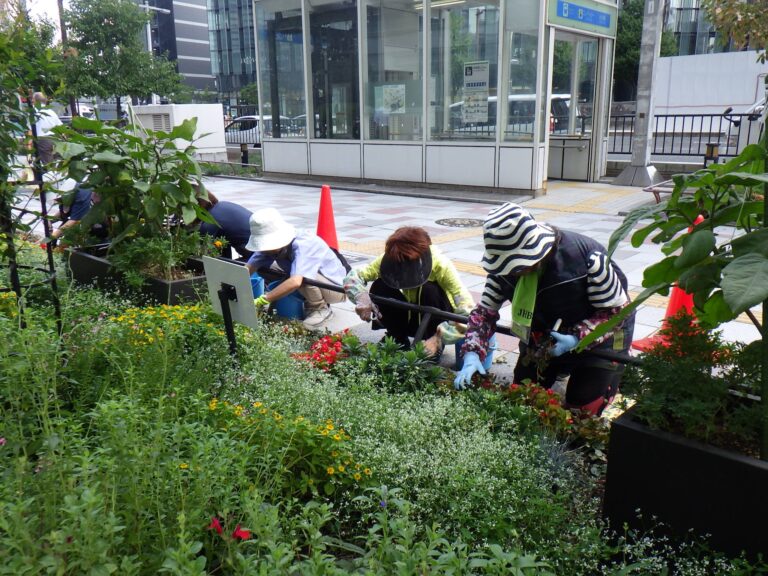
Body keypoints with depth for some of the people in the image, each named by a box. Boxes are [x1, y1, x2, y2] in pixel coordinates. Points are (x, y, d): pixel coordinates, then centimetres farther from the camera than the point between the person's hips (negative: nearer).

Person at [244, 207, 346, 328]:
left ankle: (321, 308, -7)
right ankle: (310, 302, 7)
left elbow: (295, 282, -48)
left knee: (302, 276, -37)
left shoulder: (302, 245, -34)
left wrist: (261, 301, -46)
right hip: (315, 283, 8)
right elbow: (249, 268, -17)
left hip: (336, 288, -8)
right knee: (263, 267, -1)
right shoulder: (273, 243, -12)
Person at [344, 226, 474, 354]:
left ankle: (435, 348, -12)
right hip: (410, 315, 3)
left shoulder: (441, 265, -30)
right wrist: (361, 297, -41)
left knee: (429, 289, -33)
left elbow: (468, 309, -35)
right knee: (379, 287, -22)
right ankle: (398, 339, -1)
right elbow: (352, 277, -19)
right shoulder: (390, 260, -20)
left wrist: (438, 339, -45)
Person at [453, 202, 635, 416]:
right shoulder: (506, 264, -22)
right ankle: (562, 367, 32)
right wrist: (472, 354, -31)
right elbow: (485, 310, -15)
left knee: (582, 407, -8)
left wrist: (578, 338, -38)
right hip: (546, 332, 5)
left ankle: (615, 368, 22)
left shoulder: (587, 257, -36)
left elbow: (617, 310, -25)